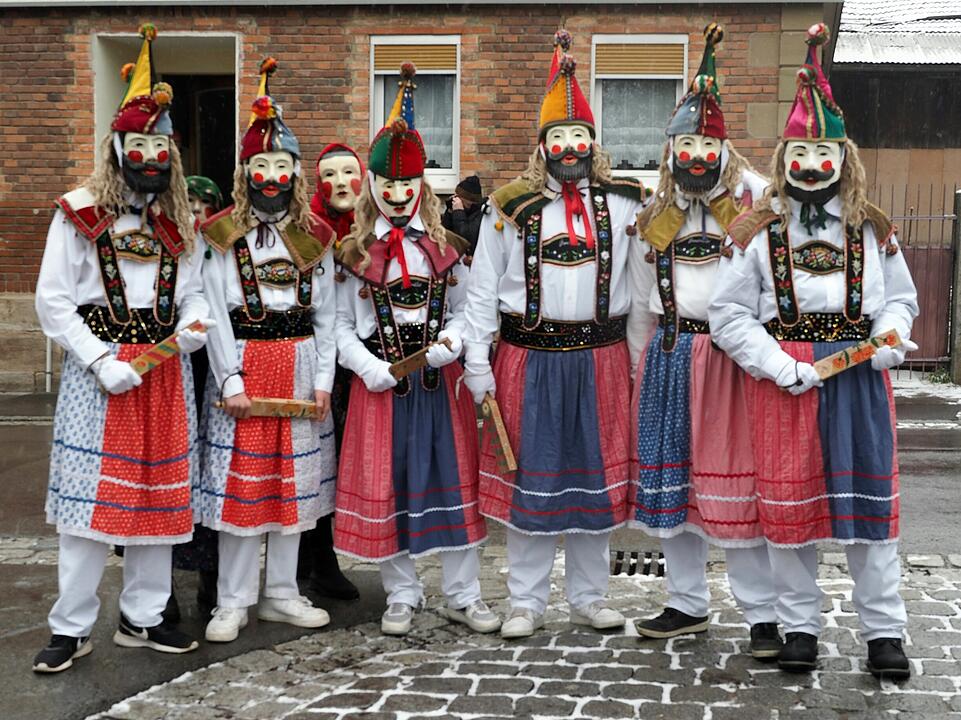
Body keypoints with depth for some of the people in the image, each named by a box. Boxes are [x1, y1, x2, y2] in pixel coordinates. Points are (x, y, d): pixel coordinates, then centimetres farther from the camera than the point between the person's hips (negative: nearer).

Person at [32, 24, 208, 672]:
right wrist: (102, 362, -15)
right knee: (91, 493, -4)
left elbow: (193, 291, 16)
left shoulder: (179, 224, 11)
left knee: (158, 491, 8)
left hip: (165, 369, 4)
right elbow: (53, 302, -6)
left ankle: (143, 618, 21)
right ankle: (72, 628, 7)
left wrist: (195, 322, -8)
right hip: (99, 367, -4)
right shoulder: (80, 215, -3)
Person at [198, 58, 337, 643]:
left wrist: (323, 379, -1)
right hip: (244, 363, -3)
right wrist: (230, 380, -12)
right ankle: (233, 601, 10)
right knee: (239, 479, -1)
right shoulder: (223, 236, 0)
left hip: (301, 365, 3)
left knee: (293, 478, 8)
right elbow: (216, 315, -4)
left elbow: (327, 315, 7)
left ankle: (282, 593, 20)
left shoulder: (315, 236, 8)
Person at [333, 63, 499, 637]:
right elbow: (341, 325, 1)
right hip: (381, 381, -1)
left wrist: (451, 341, -13)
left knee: (453, 478, 5)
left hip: (440, 378, 1)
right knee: (386, 485, 5)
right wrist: (370, 367, -12)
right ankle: (402, 596, 21)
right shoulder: (354, 254, 2)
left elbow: (463, 309, 6)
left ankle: (464, 595, 18)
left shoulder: (448, 249, 5)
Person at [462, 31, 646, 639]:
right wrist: (477, 363, -3)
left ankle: (590, 598, 23)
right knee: (529, 476, 5)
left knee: (596, 475, 9)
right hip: (529, 358, -1)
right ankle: (527, 604, 17)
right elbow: (482, 291, 2)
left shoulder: (625, 204, 5)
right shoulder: (512, 208, 2)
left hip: (600, 358, 1)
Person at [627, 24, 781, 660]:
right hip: (667, 358, 5)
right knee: (669, 481, 9)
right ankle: (688, 604, 23)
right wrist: (641, 361, 14)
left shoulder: (754, 201, -2)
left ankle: (765, 614, 8)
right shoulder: (655, 215, 12)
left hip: (731, 356, -5)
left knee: (736, 480, -3)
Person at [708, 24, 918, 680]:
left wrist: (890, 338, -6)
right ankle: (800, 627, 18)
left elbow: (901, 299, 16)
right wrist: (780, 365, -13)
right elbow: (729, 315, -2)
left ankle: (884, 630, 15)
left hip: (861, 377, 1)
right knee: (790, 502, 4)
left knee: (869, 496, 3)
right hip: (783, 379, -1)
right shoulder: (757, 233, 1)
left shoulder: (872, 231, 8)